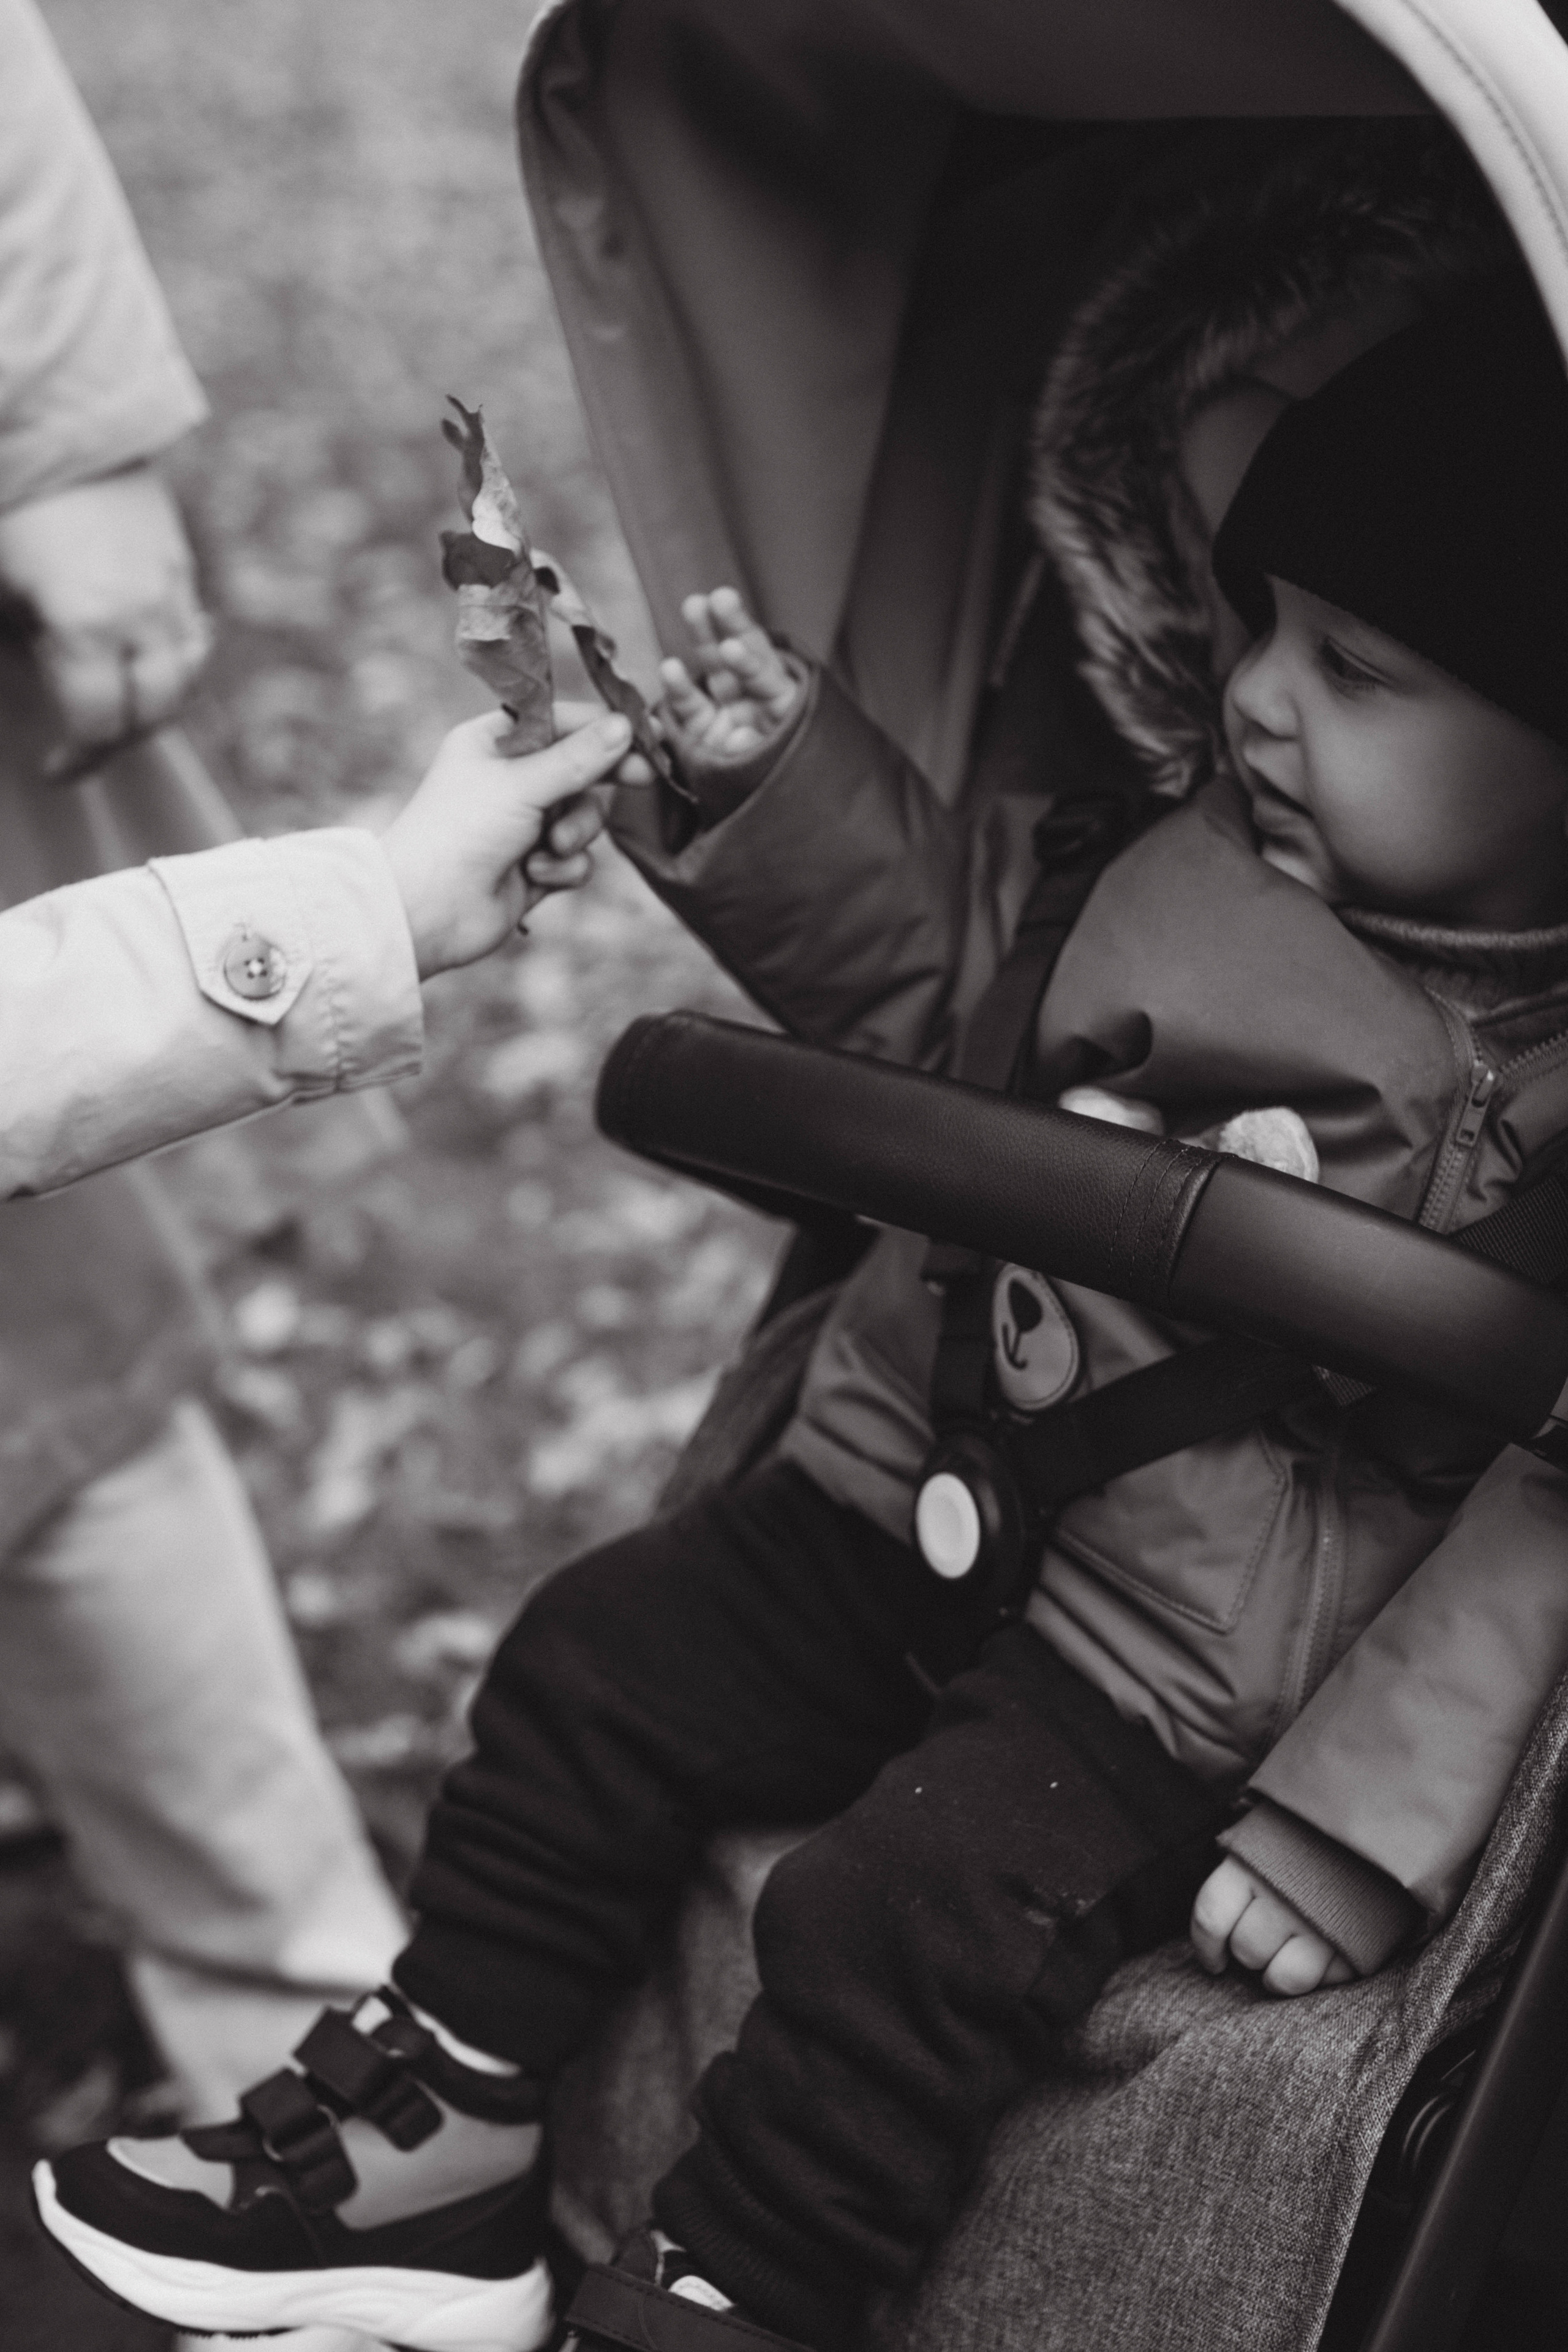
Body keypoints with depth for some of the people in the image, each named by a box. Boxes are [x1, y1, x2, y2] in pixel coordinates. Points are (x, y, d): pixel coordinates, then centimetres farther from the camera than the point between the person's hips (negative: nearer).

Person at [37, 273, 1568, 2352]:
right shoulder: (1202, 858, 1)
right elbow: (954, 992, 17)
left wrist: (1358, 1816, -18)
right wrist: (787, 781, 4)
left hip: (1168, 1672, -7)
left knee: (909, 1921, -21)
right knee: (599, 1661, 5)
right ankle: (429, 2156, 18)